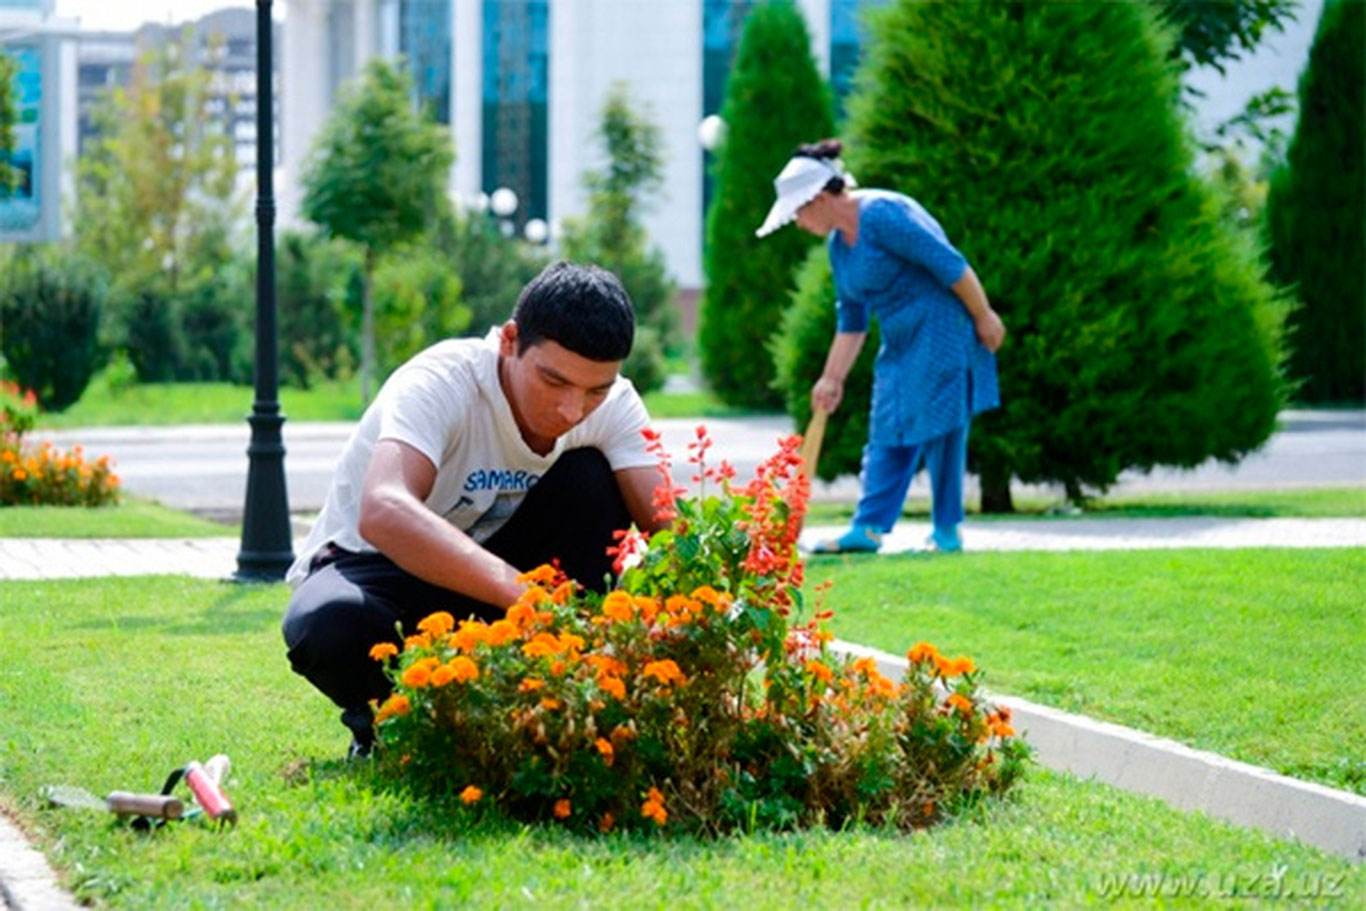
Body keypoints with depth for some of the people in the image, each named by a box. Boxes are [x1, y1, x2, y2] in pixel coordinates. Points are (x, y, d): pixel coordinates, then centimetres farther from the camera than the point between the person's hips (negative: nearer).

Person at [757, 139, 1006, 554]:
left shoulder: (881, 215, -18)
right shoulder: (838, 243, 11)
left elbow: (949, 264, -19)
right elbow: (851, 321, 18)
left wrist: (985, 318, -16)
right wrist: (832, 379, 17)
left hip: (943, 329, -9)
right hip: (901, 343, 9)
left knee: (940, 426, -6)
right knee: (888, 434, 3)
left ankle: (947, 531, 1)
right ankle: (869, 527, 0)